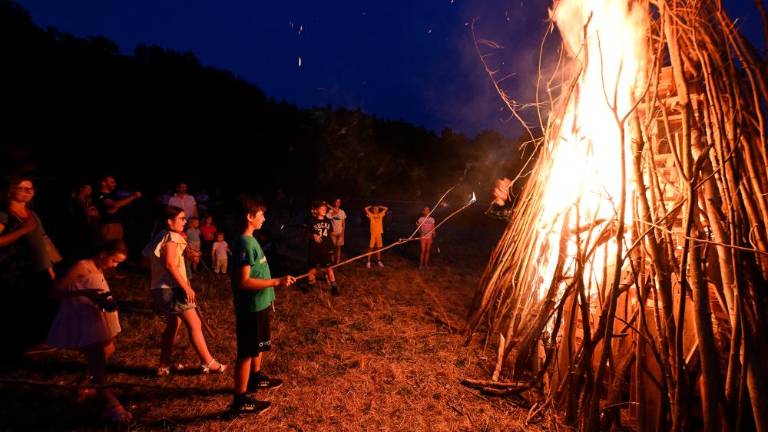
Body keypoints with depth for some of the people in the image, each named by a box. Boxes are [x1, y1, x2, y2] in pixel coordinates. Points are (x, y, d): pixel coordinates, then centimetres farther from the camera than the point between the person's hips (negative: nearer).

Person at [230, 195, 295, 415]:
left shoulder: (250, 240, 7)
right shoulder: (245, 244, -24)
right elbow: (244, 282, -28)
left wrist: (274, 282, 21)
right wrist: (276, 282, -26)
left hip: (259, 304, 10)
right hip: (251, 308, -10)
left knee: (258, 346, 25)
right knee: (246, 352, 2)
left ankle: (255, 378, 45)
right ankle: (240, 401, 15)